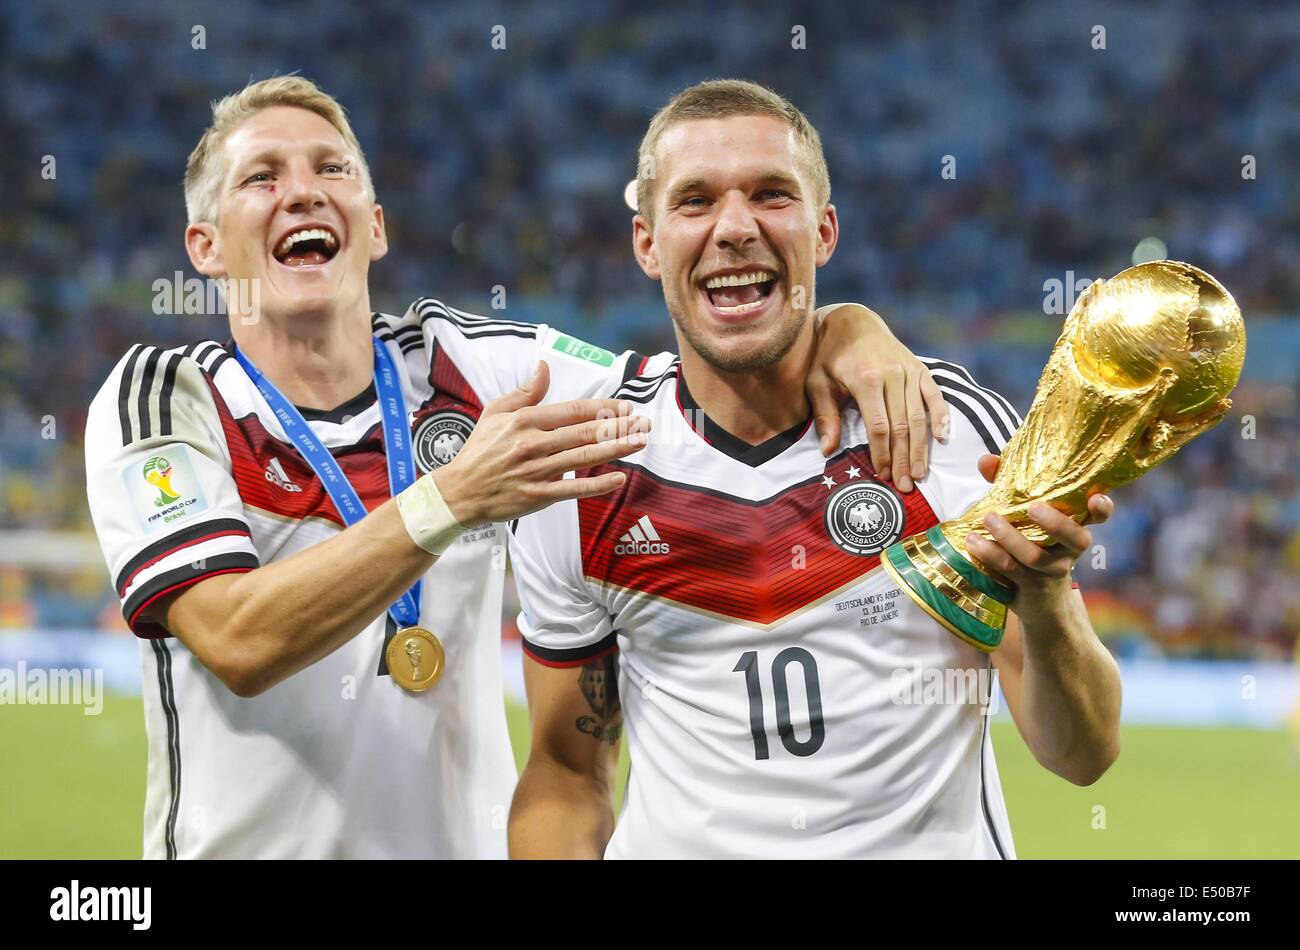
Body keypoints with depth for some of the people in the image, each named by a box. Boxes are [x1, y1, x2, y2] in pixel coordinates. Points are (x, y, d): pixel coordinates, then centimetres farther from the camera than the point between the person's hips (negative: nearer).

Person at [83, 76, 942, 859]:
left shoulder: (465, 366, 0)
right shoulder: (159, 399, -8)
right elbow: (239, 643, -21)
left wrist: (846, 329, -17)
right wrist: (452, 501, -29)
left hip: (470, 838, 3)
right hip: (247, 843, -3)